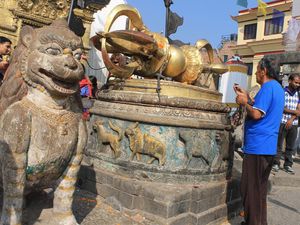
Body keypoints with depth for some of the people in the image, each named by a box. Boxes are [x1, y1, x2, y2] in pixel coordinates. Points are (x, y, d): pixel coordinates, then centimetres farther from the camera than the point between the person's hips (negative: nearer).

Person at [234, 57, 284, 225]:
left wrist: (244, 102, -5)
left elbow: (257, 114, -21)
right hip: (269, 146, 10)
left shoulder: (268, 87, -14)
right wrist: (247, 97, 18)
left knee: (251, 189, -1)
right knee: (260, 188, 18)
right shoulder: (278, 88, 18)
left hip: (258, 146, -10)